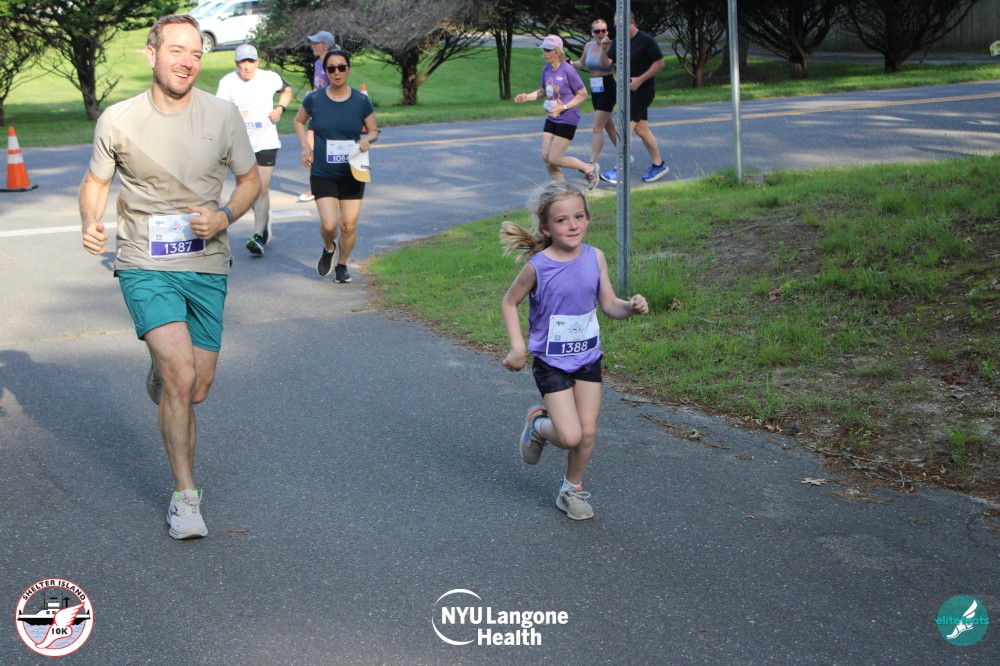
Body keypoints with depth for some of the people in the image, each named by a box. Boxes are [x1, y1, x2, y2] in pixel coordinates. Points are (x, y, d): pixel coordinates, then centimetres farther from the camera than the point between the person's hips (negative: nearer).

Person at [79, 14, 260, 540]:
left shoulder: (223, 116, -4)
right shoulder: (117, 121, -7)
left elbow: (250, 180, 8)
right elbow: (95, 182, 8)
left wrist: (224, 216, -12)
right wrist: (90, 223, -13)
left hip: (207, 266, 3)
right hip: (146, 265, -3)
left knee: (196, 389, 8)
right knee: (181, 372, -20)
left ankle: (160, 378, 48)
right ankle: (185, 496, -6)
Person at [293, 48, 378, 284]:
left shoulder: (361, 101, -3)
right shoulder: (314, 99, -4)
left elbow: (374, 131, 8)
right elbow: (299, 121, 14)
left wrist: (366, 139, -15)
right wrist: (305, 145, -2)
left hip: (352, 173, 1)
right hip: (322, 174, -1)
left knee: (349, 225, 2)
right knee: (329, 224, -12)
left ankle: (342, 265, 28)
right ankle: (328, 249, 24)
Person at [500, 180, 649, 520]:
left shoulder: (595, 257, -6)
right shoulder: (537, 266, -17)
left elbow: (608, 304, 3)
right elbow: (509, 303, -4)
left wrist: (630, 307, -19)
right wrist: (517, 346, -13)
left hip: (588, 358, 4)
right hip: (551, 362, -4)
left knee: (588, 432, 5)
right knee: (570, 437, -12)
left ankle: (572, 490, 28)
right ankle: (538, 425, 22)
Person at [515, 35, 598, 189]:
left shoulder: (568, 70, -17)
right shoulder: (546, 70, 4)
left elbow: (582, 94, -13)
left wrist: (563, 107, -21)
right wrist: (526, 97, 2)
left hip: (567, 120, -7)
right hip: (551, 119, 7)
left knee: (554, 159, -8)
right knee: (545, 157, 2)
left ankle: (590, 169, 12)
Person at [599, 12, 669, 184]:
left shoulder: (645, 40, -13)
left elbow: (659, 62, -14)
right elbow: (605, 63, 5)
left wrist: (640, 79, -19)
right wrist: (604, 49, -15)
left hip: (642, 91, -8)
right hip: (628, 91, 8)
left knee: (625, 127, -13)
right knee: (641, 129, 12)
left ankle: (620, 171, -13)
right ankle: (658, 165, 22)